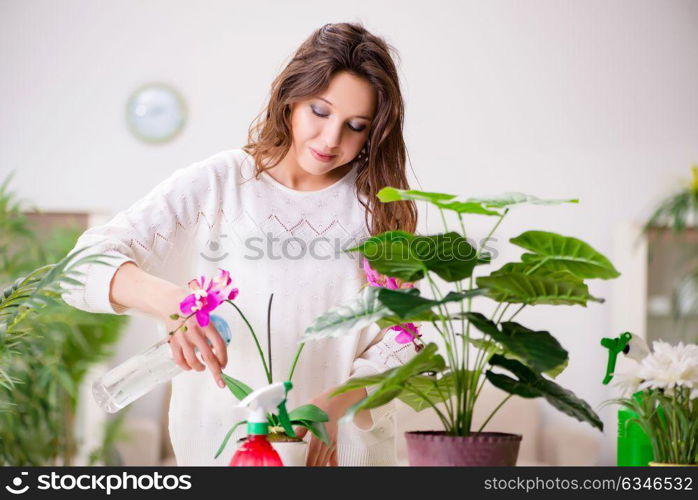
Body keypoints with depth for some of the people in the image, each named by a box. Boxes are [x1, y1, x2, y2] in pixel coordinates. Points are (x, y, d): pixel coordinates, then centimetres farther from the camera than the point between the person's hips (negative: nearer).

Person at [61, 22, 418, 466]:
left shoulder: (379, 208, 2)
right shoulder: (213, 185, -3)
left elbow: (398, 342, -1)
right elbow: (87, 262, -11)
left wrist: (331, 407, -20)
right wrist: (167, 297, -31)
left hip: (345, 442, 0)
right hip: (222, 442, 0)